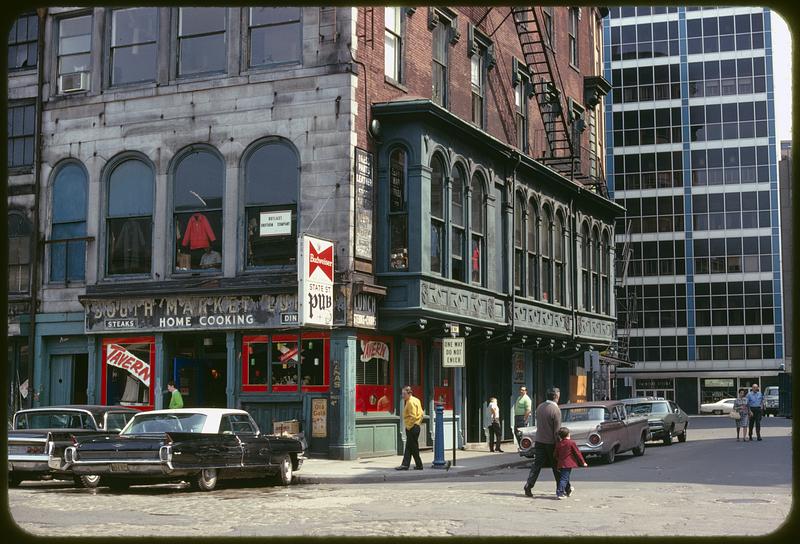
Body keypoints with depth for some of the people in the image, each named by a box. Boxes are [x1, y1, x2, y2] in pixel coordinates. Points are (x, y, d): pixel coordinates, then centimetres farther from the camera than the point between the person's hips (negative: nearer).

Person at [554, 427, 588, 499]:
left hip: (561, 464, 6)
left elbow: (556, 455, 15)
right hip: (568, 464, -6)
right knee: (564, 478, -10)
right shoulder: (572, 442, -6)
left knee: (564, 477, 20)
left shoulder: (558, 444, 9)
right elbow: (577, 453, -3)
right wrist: (583, 462, 5)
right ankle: (559, 493, -20)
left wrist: (557, 465, 28)